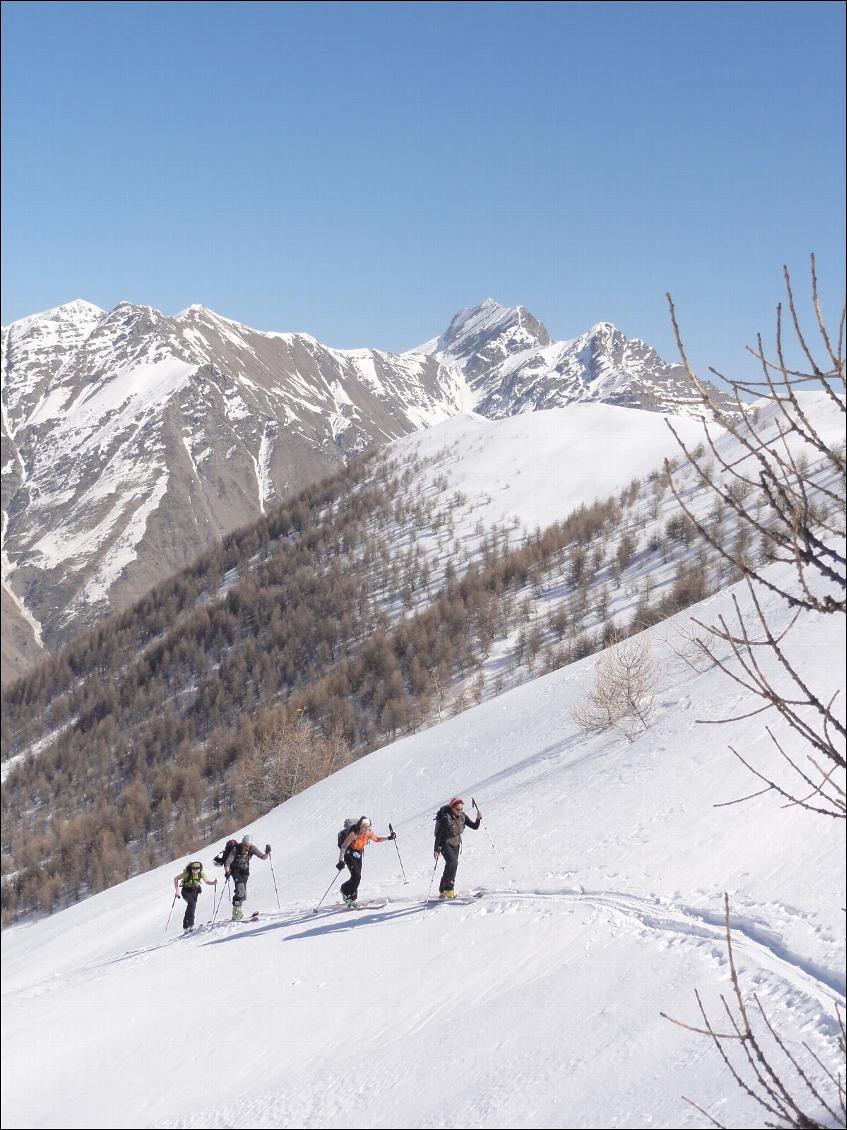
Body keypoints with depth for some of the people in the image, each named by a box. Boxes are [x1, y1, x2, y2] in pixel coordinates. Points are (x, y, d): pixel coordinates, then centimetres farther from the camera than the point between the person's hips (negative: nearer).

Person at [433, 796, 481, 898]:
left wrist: (478, 819, -21)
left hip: (456, 844, 6)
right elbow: (439, 833, -21)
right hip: (445, 844, -6)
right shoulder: (445, 817, -22)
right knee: (453, 863, -24)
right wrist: (436, 849, -24)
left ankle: (443, 891, 18)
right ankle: (449, 889, -18)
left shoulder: (462, 816, -5)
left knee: (450, 866, 7)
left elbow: (474, 826, -1)